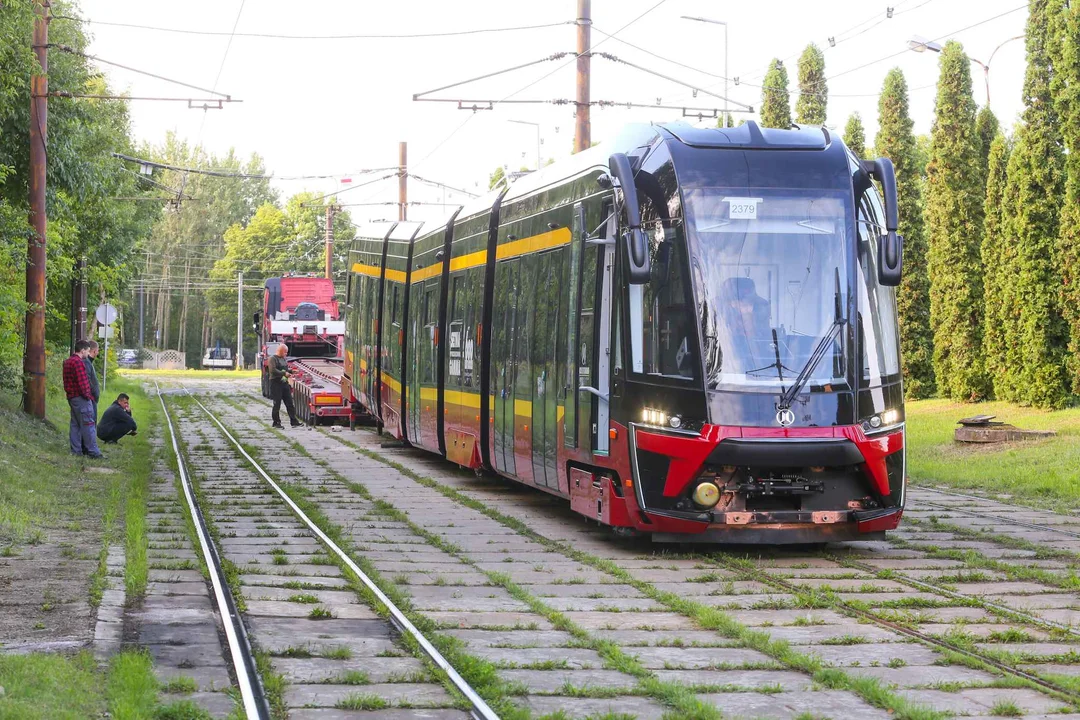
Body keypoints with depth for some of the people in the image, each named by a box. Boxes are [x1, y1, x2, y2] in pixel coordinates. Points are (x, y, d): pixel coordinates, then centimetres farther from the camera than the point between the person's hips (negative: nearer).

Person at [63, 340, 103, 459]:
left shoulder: (67, 362, 15)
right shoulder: (79, 362, -17)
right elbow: (82, 381, -20)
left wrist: (67, 392, 19)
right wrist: (87, 395, -12)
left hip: (71, 397, 10)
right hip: (81, 398, -10)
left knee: (75, 424, 12)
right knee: (88, 425, -7)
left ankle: (76, 450, 14)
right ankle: (93, 451, -8)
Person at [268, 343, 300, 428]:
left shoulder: (284, 359, 17)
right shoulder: (272, 359, -9)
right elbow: (273, 370, -21)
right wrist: (284, 373, -19)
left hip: (285, 383, 8)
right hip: (276, 383, -8)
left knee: (289, 403, 4)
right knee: (277, 404, -1)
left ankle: (293, 421, 5)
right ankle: (276, 423, 6)